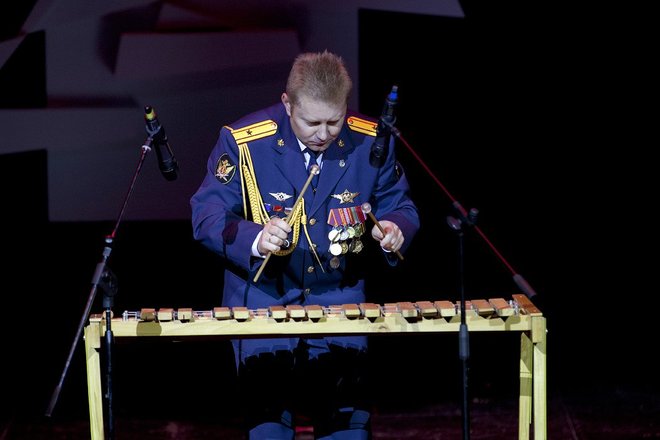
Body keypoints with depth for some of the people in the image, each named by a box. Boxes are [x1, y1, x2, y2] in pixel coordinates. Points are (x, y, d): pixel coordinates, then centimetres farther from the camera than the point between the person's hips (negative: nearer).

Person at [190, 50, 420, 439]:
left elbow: (399, 206, 7)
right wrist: (254, 239, -31)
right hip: (263, 301, -2)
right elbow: (206, 215, -12)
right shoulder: (243, 142, -12)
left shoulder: (371, 141, -4)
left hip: (340, 299, 2)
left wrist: (396, 229, -18)